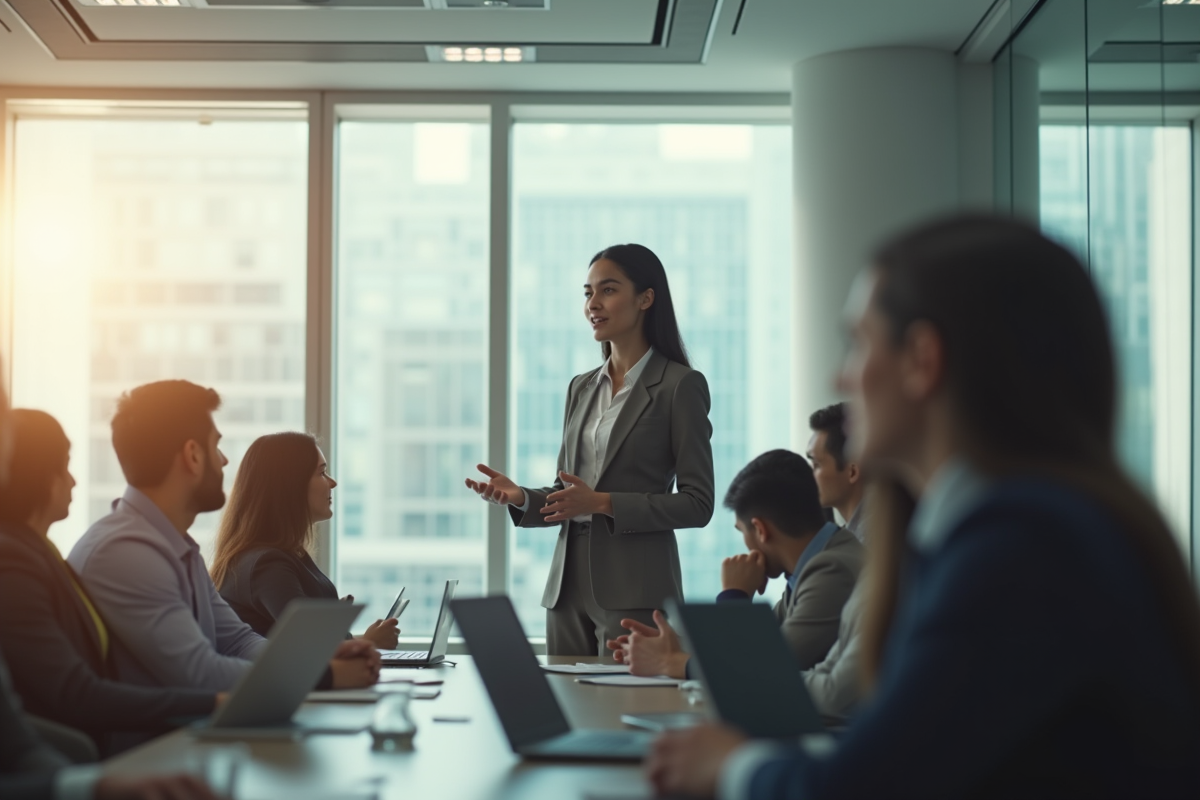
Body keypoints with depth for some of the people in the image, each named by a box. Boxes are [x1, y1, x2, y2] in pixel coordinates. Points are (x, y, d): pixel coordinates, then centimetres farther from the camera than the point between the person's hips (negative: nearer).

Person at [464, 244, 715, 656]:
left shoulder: (680, 385, -5)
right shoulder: (582, 388, 15)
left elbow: (697, 503, -9)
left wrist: (604, 503, -17)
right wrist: (520, 498, -1)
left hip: (635, 589, -6)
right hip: (569, 583, 6)